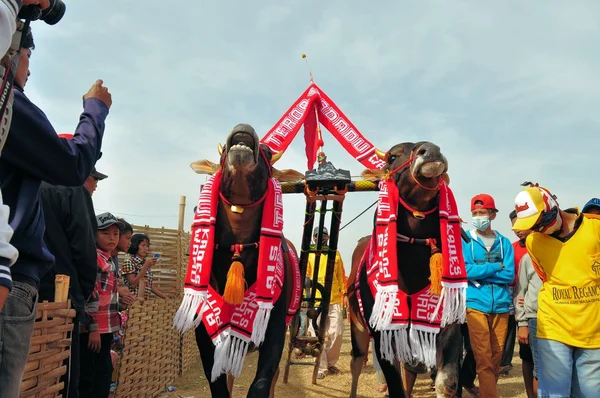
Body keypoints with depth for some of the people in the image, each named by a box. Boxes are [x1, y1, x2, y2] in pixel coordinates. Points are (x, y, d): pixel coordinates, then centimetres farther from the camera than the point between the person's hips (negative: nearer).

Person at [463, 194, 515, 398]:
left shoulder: (504, 243, 7)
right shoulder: (464, 240, 0)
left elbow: (509, 275, -3)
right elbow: (463, 271, -13)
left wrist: (478, 272, -11)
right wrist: (495, 267, -9)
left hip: (501, 306, 3)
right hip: (476, 305, -3)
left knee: (496, 357, 12)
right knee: (483, 358, -5)